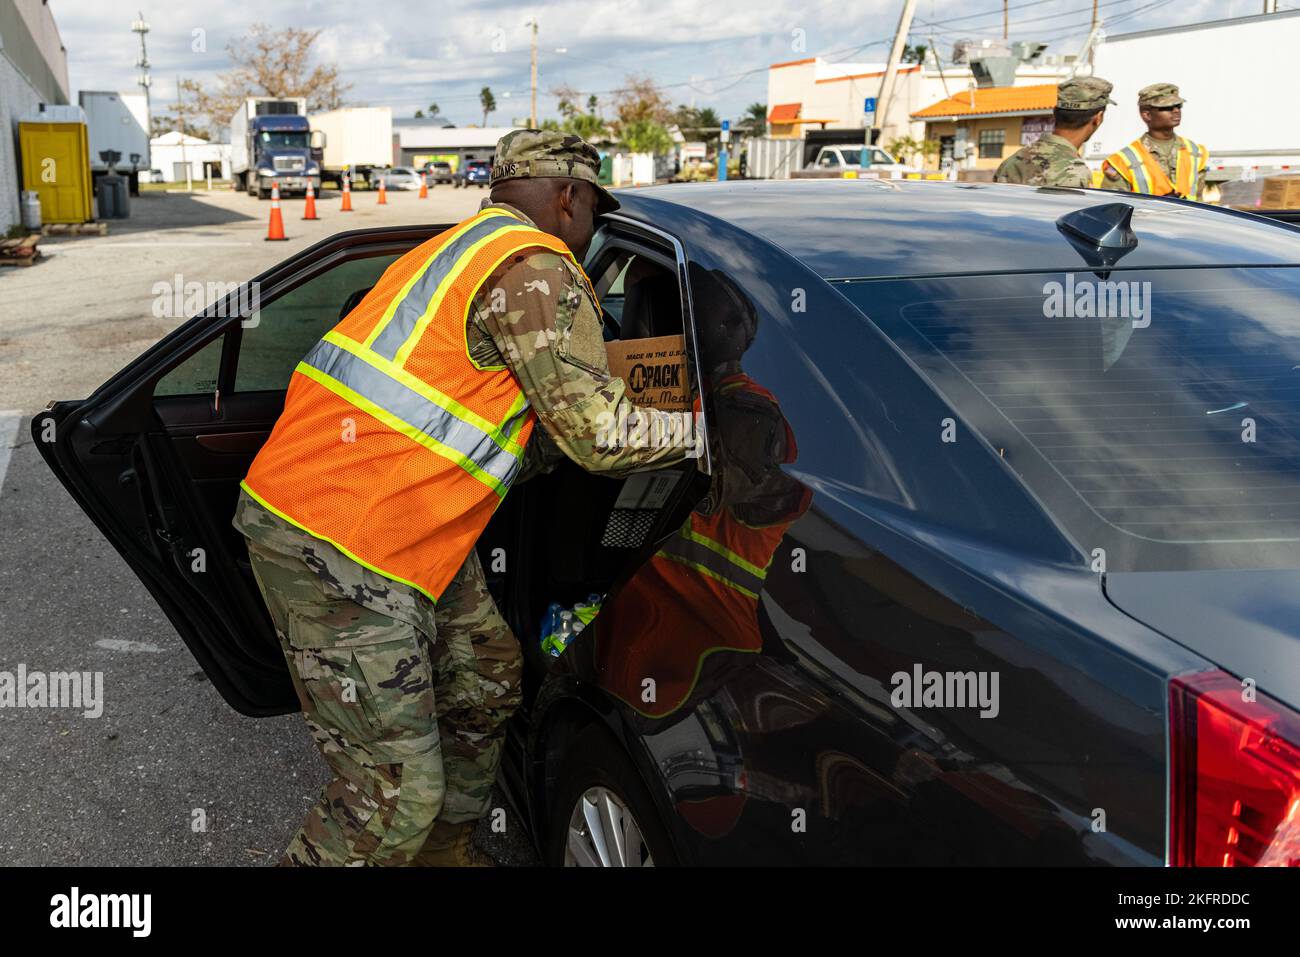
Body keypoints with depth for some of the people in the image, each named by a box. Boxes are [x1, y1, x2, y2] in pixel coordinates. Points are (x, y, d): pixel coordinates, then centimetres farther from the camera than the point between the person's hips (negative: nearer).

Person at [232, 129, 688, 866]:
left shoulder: (461, 251, 22)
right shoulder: (537, 270, -10)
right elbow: (603, 436, -13)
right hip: (337, 548, -11)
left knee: (486, 675, 23)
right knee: (397, 796, -7)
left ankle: (446, 848, 41)